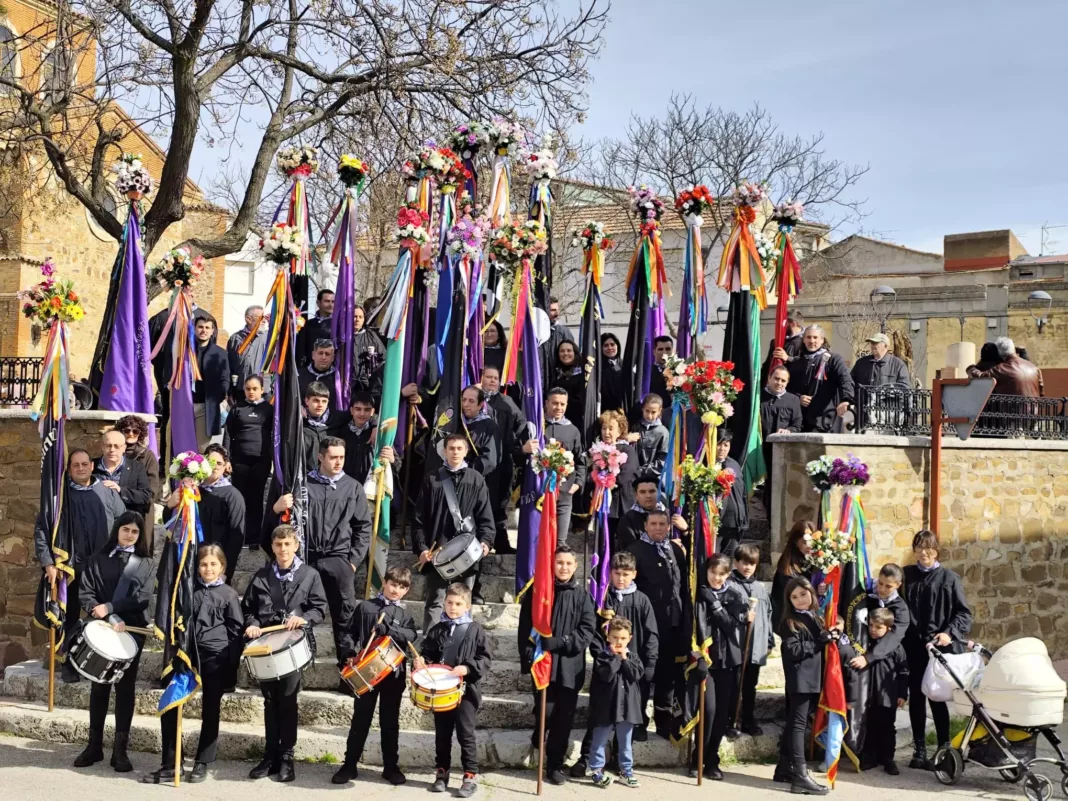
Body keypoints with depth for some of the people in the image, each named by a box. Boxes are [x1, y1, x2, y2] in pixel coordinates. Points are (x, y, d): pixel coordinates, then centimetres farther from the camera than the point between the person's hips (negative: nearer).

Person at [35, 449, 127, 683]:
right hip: (71, 567, -1)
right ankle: (69, 665, 15)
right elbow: (41, 528, 0)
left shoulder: (107, 492, 5)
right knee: (70, 617, 6)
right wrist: (48, 562, -7)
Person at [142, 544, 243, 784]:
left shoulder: (229, 594, 0)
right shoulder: (189, 589, 10)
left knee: (210, 712, 6)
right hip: (187, 654, 4)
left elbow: (236, 632, -1)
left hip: (216, 658, -3)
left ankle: (202, 764, 18)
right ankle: (170, 765, 6)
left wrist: (231, 667, -7)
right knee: (169, 708, -3)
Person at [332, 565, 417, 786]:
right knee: (360, 720, 6)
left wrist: (387, 629, -21)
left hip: (393, 674, 1)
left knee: (390, 722, 9)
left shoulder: (404, 614, 8)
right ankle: (349, 765, 14)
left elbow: (411, 635, -10)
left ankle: (391, 767, 18)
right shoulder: (365, 607, 6)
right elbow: (351, 633, 5)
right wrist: (351, 653, -11)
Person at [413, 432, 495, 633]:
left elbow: (485, 516, 6)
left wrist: (485, 540, -9)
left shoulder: (476, 480, 8)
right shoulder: (432, 479, 5)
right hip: (437, 550, -1)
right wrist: (421, 547, -5)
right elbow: (420, 518, 4)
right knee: (435, 601, 2)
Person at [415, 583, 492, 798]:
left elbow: (485, 660, -6)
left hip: (465, 690, -4)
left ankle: (471, 776, 4)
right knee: (442, 735, 13)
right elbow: (428, 653, 13)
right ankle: (441, 773, 24)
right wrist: (421, 661, -8)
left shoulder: (475, 631, -4)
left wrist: (467, 669, -21)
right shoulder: (437, 630, 7)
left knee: (465, 734, -3)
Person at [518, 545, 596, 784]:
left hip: (570, 665, 1)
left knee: (564, 717, 3)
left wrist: (559, 643, -13)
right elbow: (526, 627, 1)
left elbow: (588, 630, -3)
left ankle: (555, 765, 16)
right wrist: (528, 658, -9)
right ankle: (537, 737, 26)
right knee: (546, 711, -8)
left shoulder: (582, 594, 5)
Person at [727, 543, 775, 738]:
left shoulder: (761, 587, 12)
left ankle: (749, 721, 24)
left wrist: (769, 641, 13)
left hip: (757, 646, 5)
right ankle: (729, 723, 9)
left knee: (750, 687, 15)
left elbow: (768, 615, 15)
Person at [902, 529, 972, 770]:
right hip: (913, 647, 3)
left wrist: (950, 633, -14)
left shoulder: (948, 578, 2)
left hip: (939, 647, -3)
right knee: (916, 697, 6)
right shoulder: (906, 575, 9)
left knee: (936, 697, -4)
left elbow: (964, 613, 1)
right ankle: (920, 750, 13)